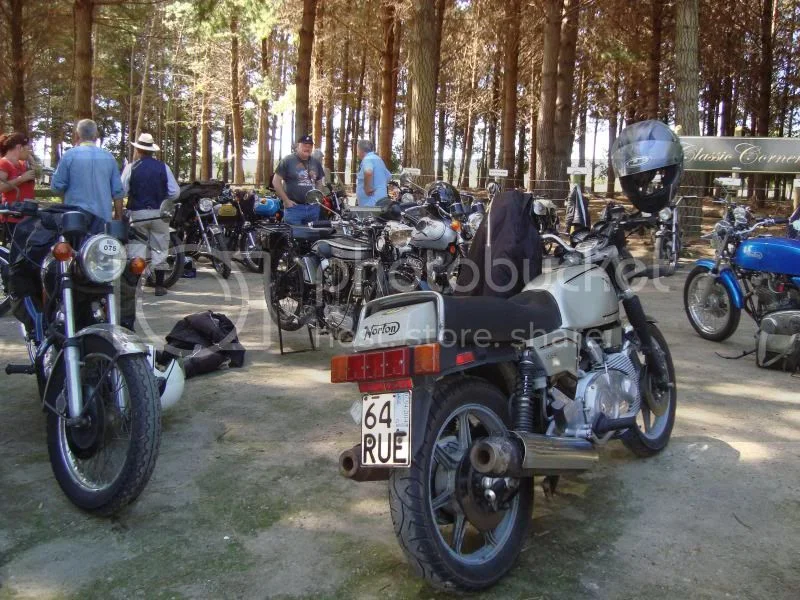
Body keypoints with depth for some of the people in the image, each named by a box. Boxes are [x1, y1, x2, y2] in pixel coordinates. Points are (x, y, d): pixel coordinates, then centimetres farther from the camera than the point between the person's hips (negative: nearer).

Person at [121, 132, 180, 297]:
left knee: (136, 249, 5)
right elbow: (175, 192, -2)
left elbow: (122, 191, -8)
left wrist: (134, 195, 12)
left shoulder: (131, 167, -4)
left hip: (137, 214, -1)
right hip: (159, 213, 1)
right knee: (159, 249, 7)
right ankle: (159, 285, 9)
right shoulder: (163, 167, 0)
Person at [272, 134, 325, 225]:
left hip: (313, 208, 5)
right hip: (294, 207, -5)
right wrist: (286, 200, -10)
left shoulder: (316, 162, 14)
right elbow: (276, 181, -6)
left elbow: (320, 182, 24)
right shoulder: (287, 160, -3)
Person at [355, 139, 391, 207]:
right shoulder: (377, 159, 21)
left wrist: (367, 188, -24)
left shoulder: (367, 159, -11)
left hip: (371, 203, -10)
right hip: (380, 201, 10)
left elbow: (368, 172, -35)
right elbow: (388, 176, 33)